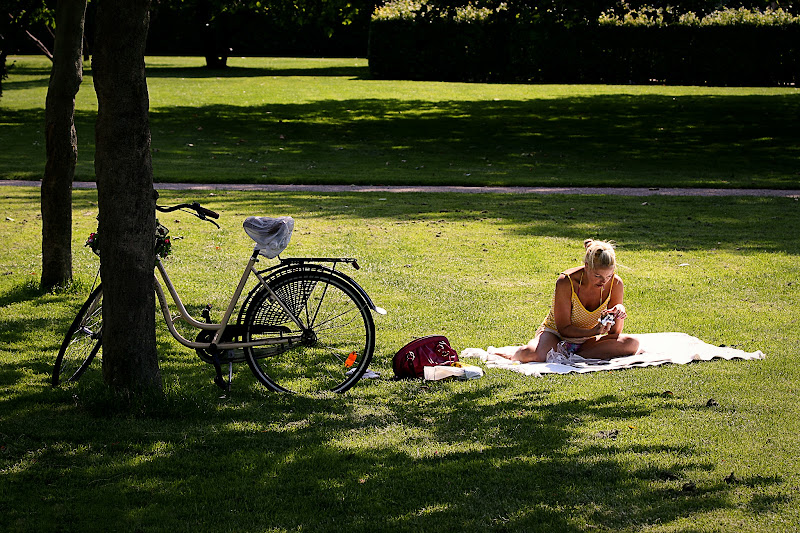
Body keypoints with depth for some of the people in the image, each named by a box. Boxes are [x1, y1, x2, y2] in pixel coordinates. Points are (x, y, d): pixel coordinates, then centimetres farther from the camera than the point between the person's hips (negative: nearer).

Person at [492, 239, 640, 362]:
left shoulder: (615, 284, -13)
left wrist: (619, 314, -25)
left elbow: (614, 333, -4)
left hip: (586, 340, 5)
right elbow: (563, 328, -18)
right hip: (555, 334, -5)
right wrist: (594, 331, -33)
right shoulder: (566, 282, -24)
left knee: (631, 343, -23)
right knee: (531, 354, -39)